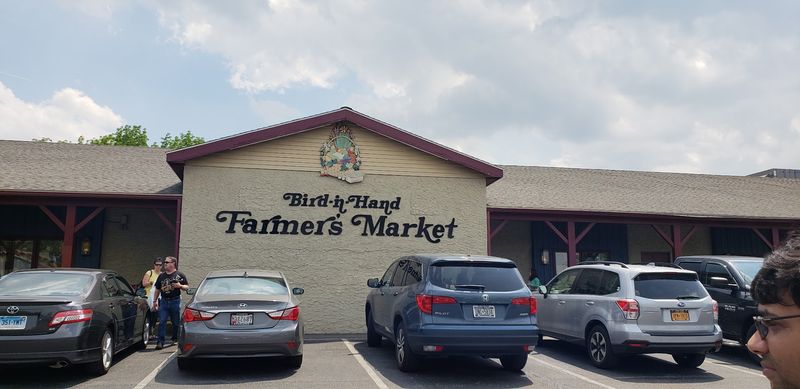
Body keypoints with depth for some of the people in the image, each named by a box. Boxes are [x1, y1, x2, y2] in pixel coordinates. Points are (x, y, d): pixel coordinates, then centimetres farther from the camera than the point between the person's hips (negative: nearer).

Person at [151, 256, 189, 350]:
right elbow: (157, 289, 19)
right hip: (163, 301, 3)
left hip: (175, 301, -2)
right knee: (162, 322, -7)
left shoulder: (179, 275, 1)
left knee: (176, 322, 8)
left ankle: (175, 339, 25)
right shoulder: (161, 275, 14)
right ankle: (160, 342, -7)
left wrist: (180, 286, -19)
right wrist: (155, 300, 15)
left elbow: (187, 287, 1)